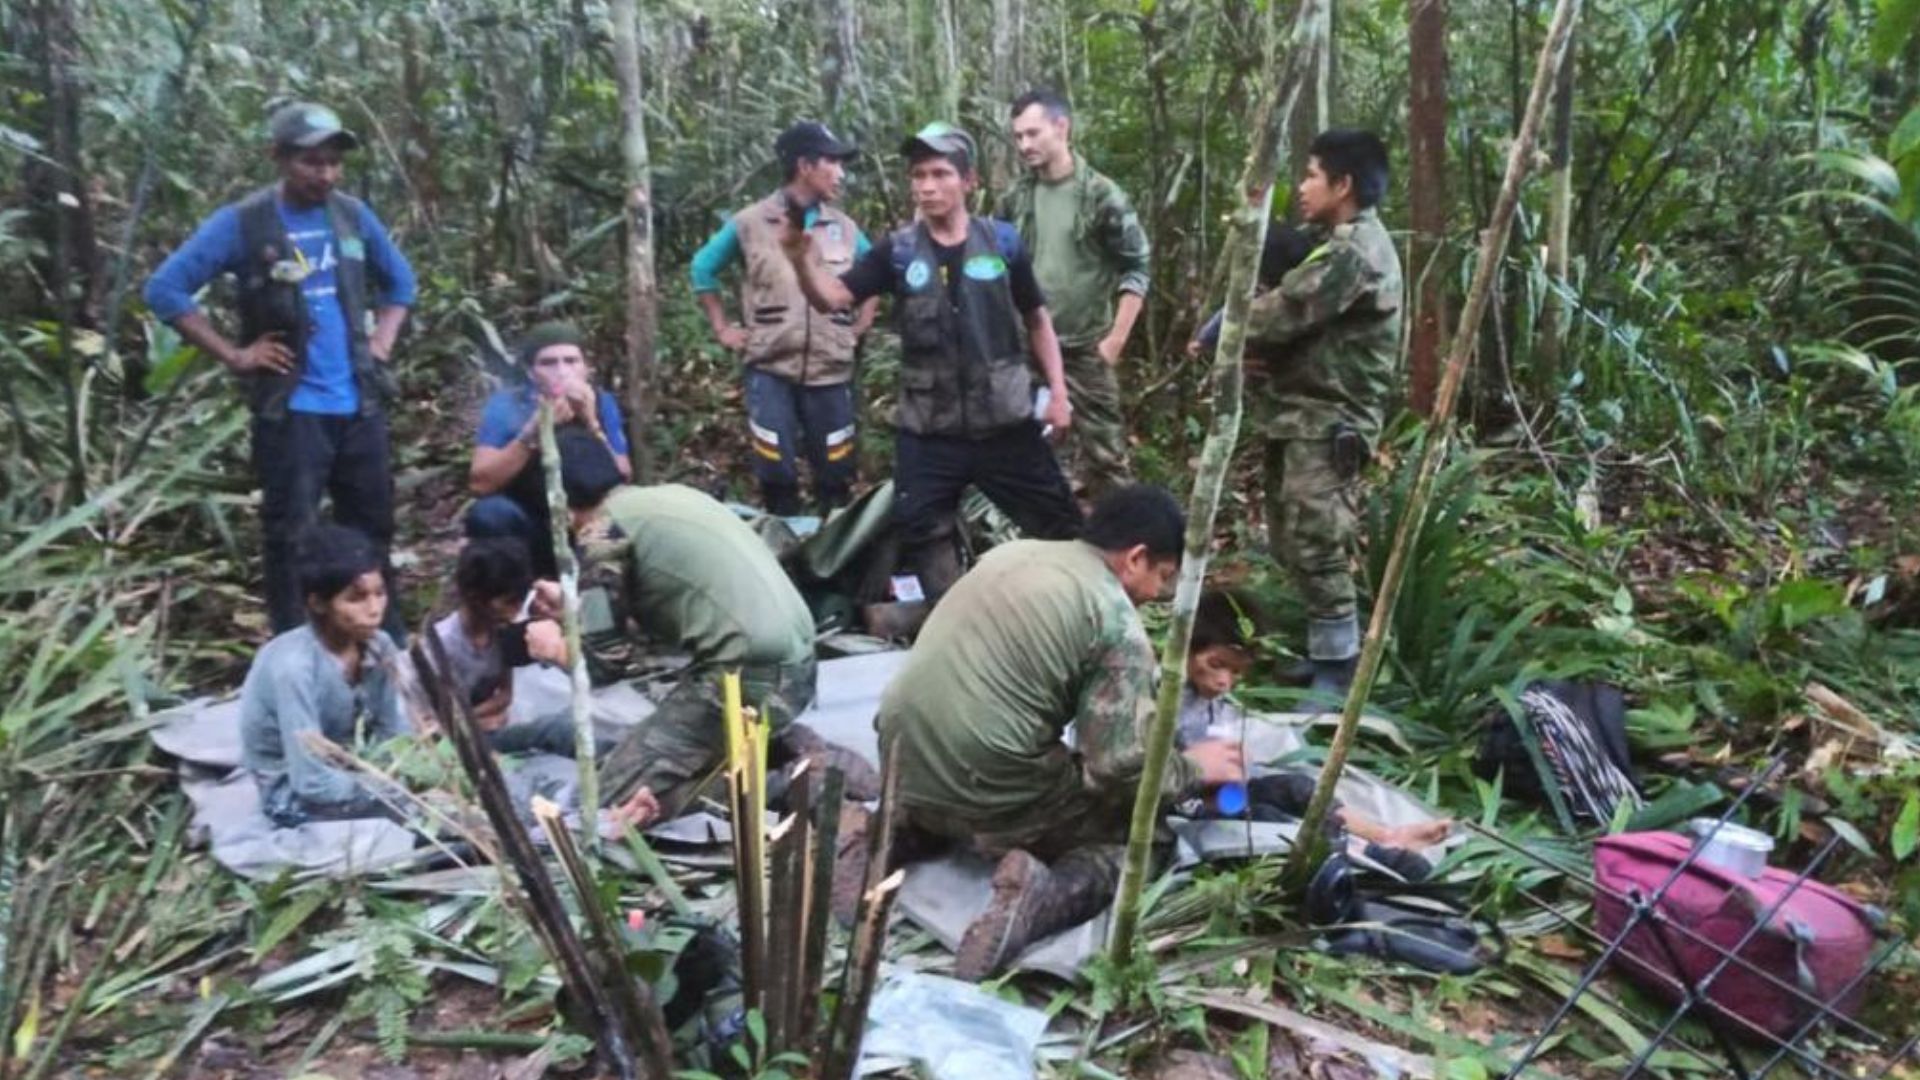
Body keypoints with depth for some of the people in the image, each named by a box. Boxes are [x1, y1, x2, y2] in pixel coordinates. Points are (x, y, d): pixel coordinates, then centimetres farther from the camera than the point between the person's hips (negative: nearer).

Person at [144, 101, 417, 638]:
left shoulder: (353, 215, 7)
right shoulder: (242, 223, -7)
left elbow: (400, 279, 22)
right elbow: (165, 288, -7)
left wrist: (382, 341, 8)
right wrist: (234, 355, -10)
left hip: (359, 405, 5)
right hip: (290, 410, -4)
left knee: (373, 527, 13)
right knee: (289, 534, 0)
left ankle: (389, 644, 26)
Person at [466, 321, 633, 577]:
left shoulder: (602, 404, -9)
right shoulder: (506, 405, -14)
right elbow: (479, 484, -24)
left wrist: (592, 424, -30)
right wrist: (533, 433, -33)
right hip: (525, 530, -1)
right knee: (490, 512, -30)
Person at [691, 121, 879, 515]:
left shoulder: (845, 228, 7)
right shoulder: (750, 223, -2)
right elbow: (703, 268, 10)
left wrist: (860, 327, 11)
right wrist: (722, 328, 6)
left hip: (831, 372, 3)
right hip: (770, 370, -2)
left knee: (835, 476, 8)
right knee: (777, 475, 1)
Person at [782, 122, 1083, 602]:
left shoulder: (1002, 241, -1)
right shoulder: (897, 251, -1)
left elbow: (1037, 318, 9)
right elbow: (832, 297, -10)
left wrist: (1058, 390, 3)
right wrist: (802, 257, -30)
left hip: (1004, 422, 0)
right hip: (928, 430, 1)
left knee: (1060, 526, 6)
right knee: (922, 534, 4)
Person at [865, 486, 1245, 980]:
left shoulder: (1013, 552, 13)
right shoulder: (1117, 623, -9)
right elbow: (1120, 766, -13)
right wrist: (1194, 768, 7)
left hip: (904, 764, 7)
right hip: (988, 796, -7)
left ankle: (904, 827, 12)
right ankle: (1044, 896, -14)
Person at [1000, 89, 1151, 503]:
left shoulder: (1101, 195, -8)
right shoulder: (1016, 198, 5)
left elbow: (1136, 270, -7)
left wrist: (1114, 340, -11)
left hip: (1085, 348, -4)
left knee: (1101, 450, 0)